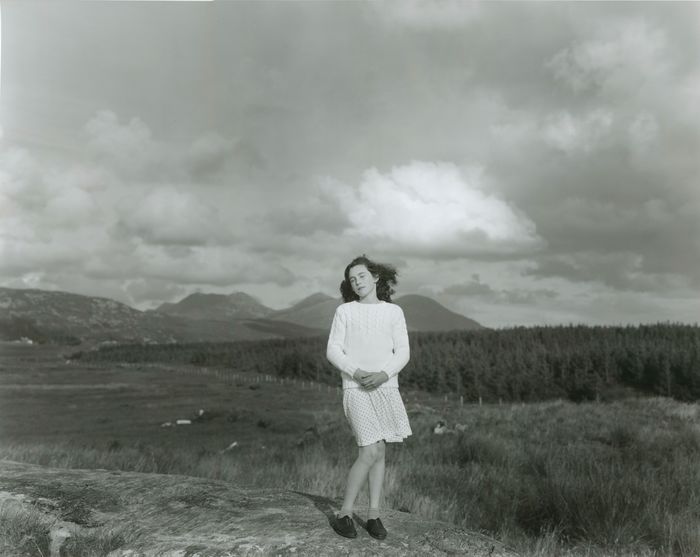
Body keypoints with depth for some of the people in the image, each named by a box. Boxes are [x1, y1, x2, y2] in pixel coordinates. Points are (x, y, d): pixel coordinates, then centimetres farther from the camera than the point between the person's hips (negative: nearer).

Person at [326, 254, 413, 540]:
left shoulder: (394, 312, 6)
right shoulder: (344, 311, 3)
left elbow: (402, 353, 1)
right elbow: (333, 351, -2)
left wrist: (383, 374, -17)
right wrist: (357, 373, -18)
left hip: (386, 388, 3)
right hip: (356, 389, -3)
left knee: (378, 452, 6)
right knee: (371, 452, -14)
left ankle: (374, 515, 17)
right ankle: (344, 513, 1)